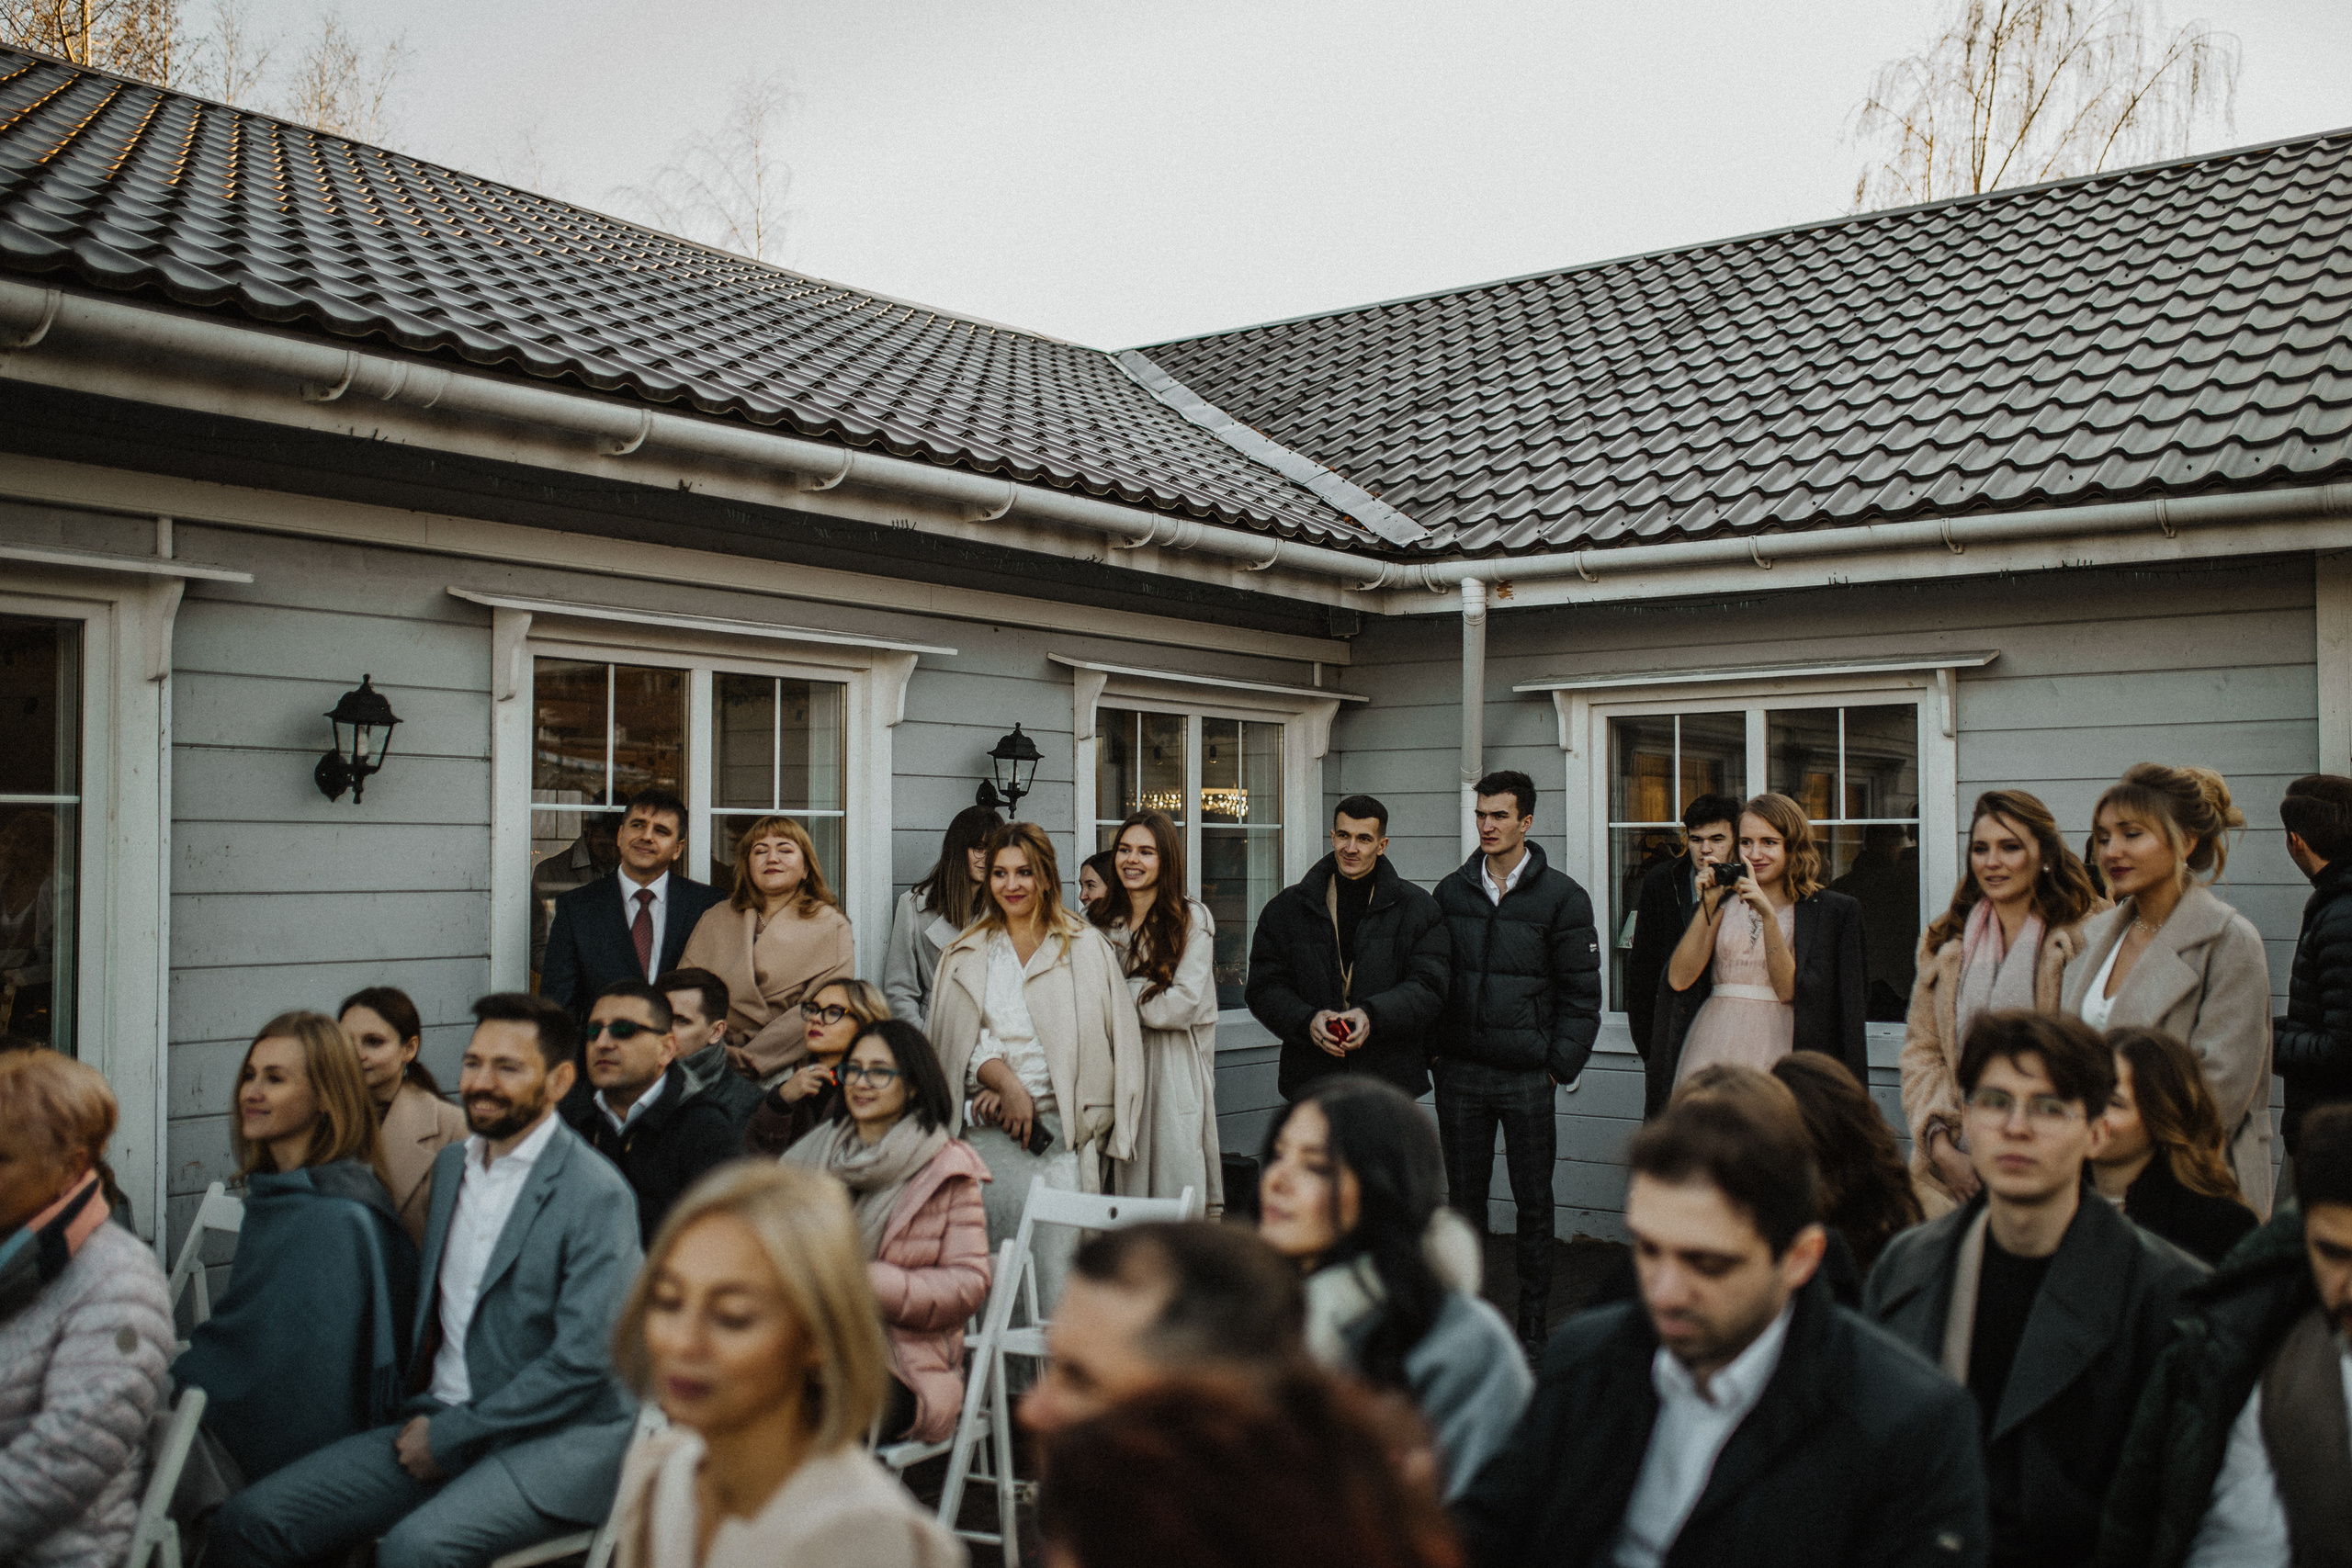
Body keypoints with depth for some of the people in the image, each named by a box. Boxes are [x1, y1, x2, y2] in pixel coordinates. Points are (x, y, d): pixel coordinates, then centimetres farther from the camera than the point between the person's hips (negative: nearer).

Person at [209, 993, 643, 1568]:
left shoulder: (598, 1194, -12)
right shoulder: (451, 1164, 13)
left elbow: (584, 1360, -17)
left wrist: (448, 1435, -12)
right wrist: (423, 1419, 8)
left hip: (557, 1436, -7)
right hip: (440, 1421, 7)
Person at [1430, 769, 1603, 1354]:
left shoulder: (1561, 896, -2)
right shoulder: (1451, 892, 8)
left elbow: (1581, 993, -2)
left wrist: (1560, 1064, -8)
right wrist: (1435, 1051, 4)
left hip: (1527, 1075, -3)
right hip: (1459, 1072, 3)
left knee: (1533, 1202, 5)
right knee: (1464, 1196, 10)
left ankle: (1534, 1323, 15)